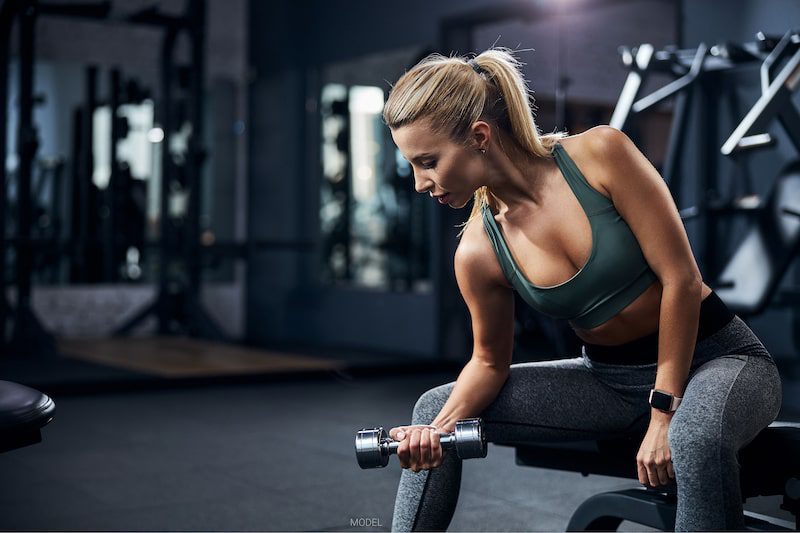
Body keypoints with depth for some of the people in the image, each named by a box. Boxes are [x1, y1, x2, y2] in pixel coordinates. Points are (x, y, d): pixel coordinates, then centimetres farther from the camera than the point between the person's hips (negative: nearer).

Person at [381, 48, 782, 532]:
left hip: (719, 359, -4)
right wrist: (442, 426, -17)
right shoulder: (478, 253, -9)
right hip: (611, 379, 5)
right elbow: (489, 362, 4)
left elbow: (681, 279, -19)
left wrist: (664, 415, -19)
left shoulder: (600, 153, -20)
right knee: (436, 408, -2)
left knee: (697, 434, -40)